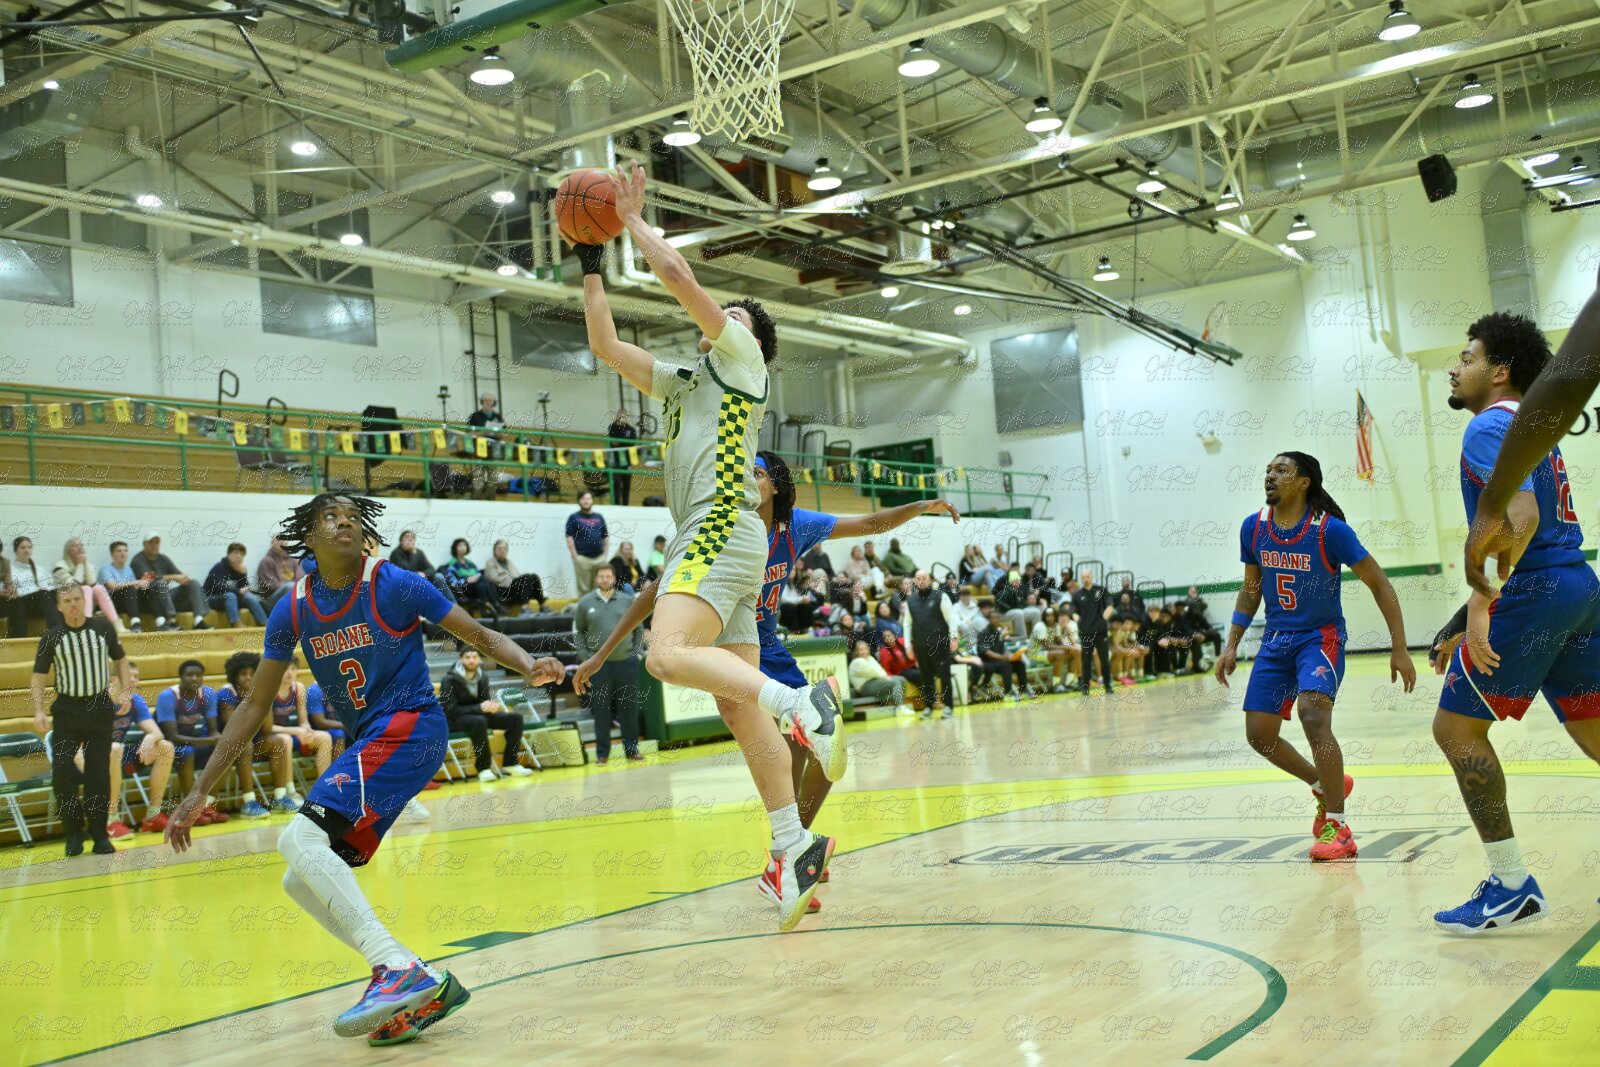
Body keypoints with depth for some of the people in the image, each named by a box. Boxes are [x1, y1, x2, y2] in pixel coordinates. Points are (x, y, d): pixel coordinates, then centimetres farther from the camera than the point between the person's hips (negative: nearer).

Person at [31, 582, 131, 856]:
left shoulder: (103, 628, 1)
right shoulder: (52, 637, -2)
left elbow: (119, 659, 15)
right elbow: (38, 677, 1)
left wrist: (125, 690, 3)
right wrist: (38, 711, -11)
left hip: (100, 708, 0)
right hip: (67, 710, 0)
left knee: (99, 774, 2)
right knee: (61, 773, -7)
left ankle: (99, 835, 12)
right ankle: (74, 833, 10)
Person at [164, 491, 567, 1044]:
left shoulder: (395, 585, -9)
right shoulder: (293, 608, 6)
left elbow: (481, 636, -3)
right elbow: (255, 704, 11)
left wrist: (530, 666, -25)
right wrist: (199, 790, 9)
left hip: (409, 728, -7)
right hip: (368, 743, 8)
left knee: (300, 838, -24)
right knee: (302, 882, 6)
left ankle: (399, 970, -29)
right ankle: (424, 988, 3)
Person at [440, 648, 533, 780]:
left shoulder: (483, 676, 2)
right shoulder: (450, 680, -16)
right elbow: (451, 710, -19)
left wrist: (491, 705, -16)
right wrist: (479, 708, -29)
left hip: (479, 714, 7)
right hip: (455, 719, -6)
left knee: (515, 718, -11)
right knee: (479, 721, -40)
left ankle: (510, 764, -10)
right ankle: (484, 768, -30)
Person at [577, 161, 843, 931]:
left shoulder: (742, 359, 6)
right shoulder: (683, 382, 28)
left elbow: (679, 276, -5)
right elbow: (605, 346, 28)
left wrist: (634, 218, 7)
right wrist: (592, 264, 27)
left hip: (722, 533, -9)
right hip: (705, 543, 9)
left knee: (669, 656, -29)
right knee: (736, 704, 3)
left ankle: (802, 702, -24)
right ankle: (793, 847, 3)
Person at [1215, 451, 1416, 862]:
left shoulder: (1330, 529, -16)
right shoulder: (1253, 527, -2)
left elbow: (1379, 584, -10)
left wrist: (1399, 648, -14)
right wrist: (1232, 645, 6)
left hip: (1321, 637, -6)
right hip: (1276, 640, 6)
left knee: (1313, 714, -28)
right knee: (1258, 734, 3)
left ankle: (1337, 827, -17)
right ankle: (1326, 787, 30)